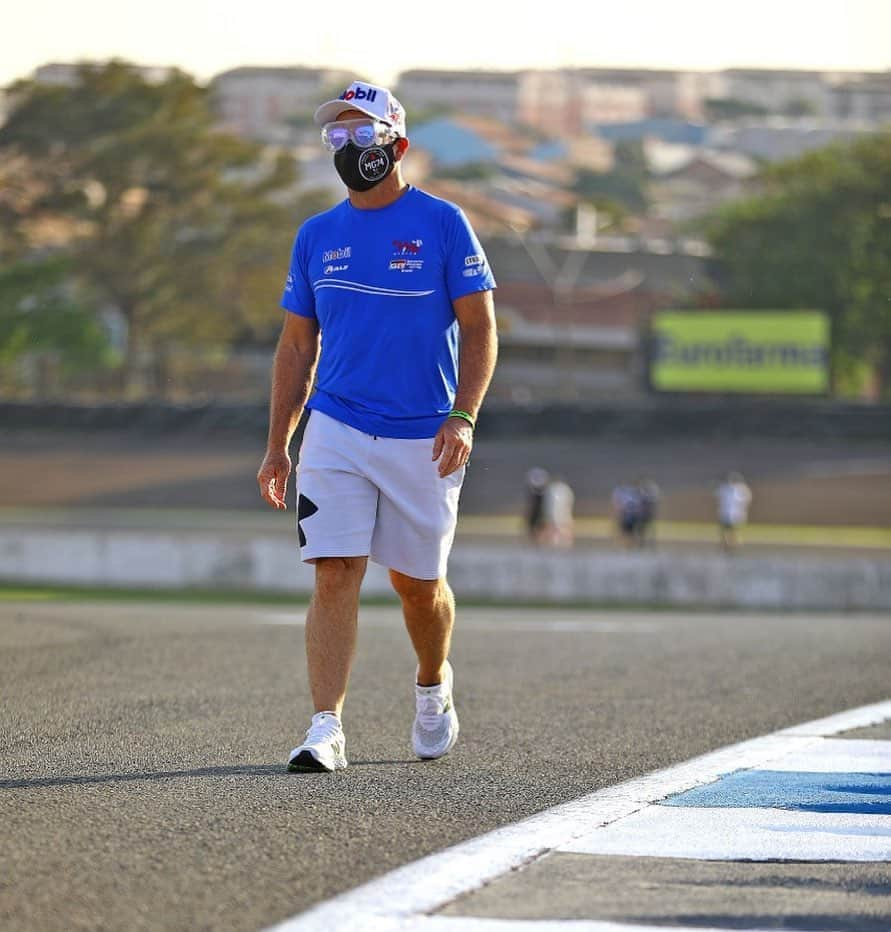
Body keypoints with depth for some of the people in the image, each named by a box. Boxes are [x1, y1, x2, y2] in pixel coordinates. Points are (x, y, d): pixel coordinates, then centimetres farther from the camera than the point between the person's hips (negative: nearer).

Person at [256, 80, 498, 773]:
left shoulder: (442, 223, -2)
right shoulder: (317, 236, 8)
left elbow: (480, 329, -4)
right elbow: (297, 345, 13)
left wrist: (463, 416, -17)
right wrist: (277, 445, 8)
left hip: (423, 440, -2)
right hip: (335, 431, 2)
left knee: (418, 582, 9)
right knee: (335, 574, -11)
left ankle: (433, 686, 38)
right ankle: (327, 729, -14)